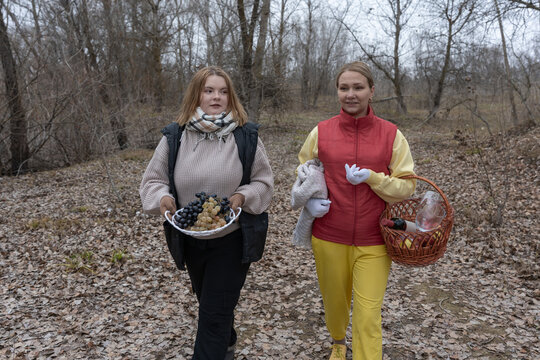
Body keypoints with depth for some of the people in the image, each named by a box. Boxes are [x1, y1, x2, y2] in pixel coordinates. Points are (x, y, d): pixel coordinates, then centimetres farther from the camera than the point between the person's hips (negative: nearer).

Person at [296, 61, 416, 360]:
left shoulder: (391, 135, -3)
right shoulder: (321, 132, 0)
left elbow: (407, 186, -1)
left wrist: (371, 177, -18)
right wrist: (309, 201, -8)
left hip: (372, 242, -1)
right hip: (328, 237, 2)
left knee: (368, 316, -1)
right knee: (334, 302, 20)